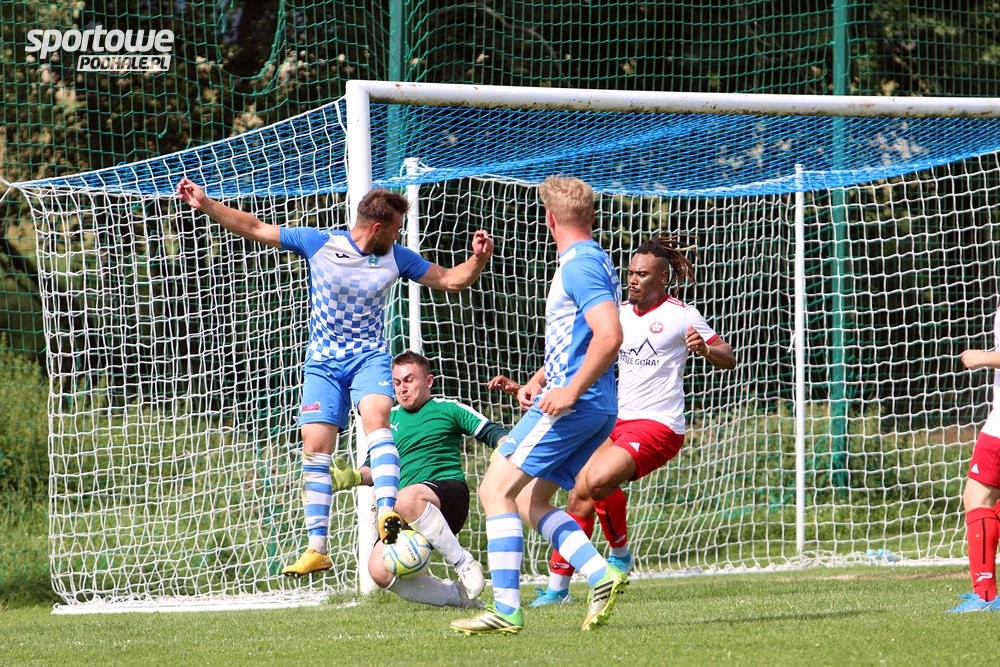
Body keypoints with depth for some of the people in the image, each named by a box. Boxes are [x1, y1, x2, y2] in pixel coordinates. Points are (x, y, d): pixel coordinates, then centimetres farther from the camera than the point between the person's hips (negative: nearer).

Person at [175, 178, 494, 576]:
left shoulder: (397, 258, 1)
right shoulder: (318, 244, -6)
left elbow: (451, 280, 8)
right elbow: (254, 229, -3)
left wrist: (478, 258, -12)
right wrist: (205, 205, -10)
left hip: (369, 359, 0)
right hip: (322, 363, 0)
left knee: (376, 418, -30)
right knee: (315, 448, -7)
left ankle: (388, 515, -42)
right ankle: (316, 549, -1)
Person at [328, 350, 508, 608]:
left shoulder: (448, 409, 8)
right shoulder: (391, 418, 21)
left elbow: (491, 433, 3)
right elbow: (377, 467, 23)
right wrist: (354, 477, 2)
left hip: (450, 492, -5)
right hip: (408, 518, 5)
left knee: (407, 499, -41)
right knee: (380, 570, -21)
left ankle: (464, 564, -24)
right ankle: (459, 596, -7)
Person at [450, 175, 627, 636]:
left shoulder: (580, 265, -13)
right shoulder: (591, 262, 20)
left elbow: (609, 335, -26)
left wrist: (571, 390, -26)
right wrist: (540, 379, 19)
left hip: (574, 405, -10)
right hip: (597, 410, 10)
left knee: (496, 489, -8)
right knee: (530, 502, 13)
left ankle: (506, 608, -13)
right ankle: (601, 574, -3)